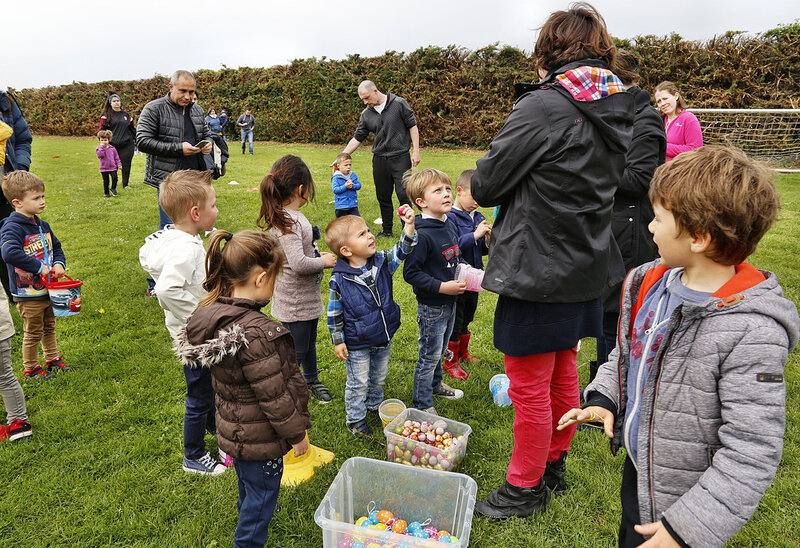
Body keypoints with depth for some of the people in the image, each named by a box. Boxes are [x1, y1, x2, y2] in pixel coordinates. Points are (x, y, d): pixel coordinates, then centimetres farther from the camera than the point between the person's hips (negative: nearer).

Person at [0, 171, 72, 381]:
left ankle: (53, 359, 40)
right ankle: (30, 369, 26)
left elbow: (56, 247, 17)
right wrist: (39, 267, -30)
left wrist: (59, 263, -3)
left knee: (49, 328, 23)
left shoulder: (42, 225, 5)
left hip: (48, 289, 7)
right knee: (33, 334, 8)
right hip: (28, 295, -7)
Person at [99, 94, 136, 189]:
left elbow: (132, 129, 19)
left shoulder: (127, 115, 13)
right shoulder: (106, 116, 4)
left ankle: (126, 184, 13)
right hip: (112, 145, -2)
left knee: (126, 165, 2)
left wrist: (136, 141, 15)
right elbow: (102, 130, 3)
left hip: (127, 145, 2)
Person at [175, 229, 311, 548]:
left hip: (233, 428, 9)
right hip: (259, 438, -9)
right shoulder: (255, 333, -35)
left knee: (249, 488, 32)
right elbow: (275, 395, -27)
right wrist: (297, 434, -12)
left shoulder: (211, 314, -7)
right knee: (262, 493, 15)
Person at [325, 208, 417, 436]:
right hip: (357, 344, -5)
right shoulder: (339, 279, -20)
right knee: (358, 383, 13)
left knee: (379, 378, 25)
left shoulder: (382, 262, -9)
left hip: (384, 337, 5)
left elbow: (402, 250, -16)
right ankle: (355, 419, 34)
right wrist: (338, 341, -7)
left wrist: (409, 226, -32)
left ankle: (374, 405, 51)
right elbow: (334, 313, -11)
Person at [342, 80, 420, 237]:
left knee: (403, 195, -9)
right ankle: (387, 231, 22)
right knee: (383, 197, 9)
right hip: (379, 160, 4)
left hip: (400, 158, -4)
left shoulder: (399, 104, -3)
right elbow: (357, 138, 12)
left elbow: (412, 126, -1)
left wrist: (416, 151, -6)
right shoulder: (366, 114, 8)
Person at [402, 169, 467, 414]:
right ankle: (422, 404, 21)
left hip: (449, 302, 8)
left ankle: (435, 384, 47)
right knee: (430, 355, 5)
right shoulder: (422, 235, -25)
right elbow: (410, 272, -24)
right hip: (431, 306, -8)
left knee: (440, 350, 25)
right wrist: (442, 286, -25)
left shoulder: (450, 225, 2)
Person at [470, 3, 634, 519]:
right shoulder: (620, 111, 6)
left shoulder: (544, 106, -19)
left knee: (530, 387, 7)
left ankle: (525, 488, 25)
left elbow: (484, 186, -16)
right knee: (563, 373, 22)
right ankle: (554, 466, 40)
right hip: (585, 267, 9)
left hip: (537, 272, -8)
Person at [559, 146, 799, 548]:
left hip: (678, 499, -7)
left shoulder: (751, 332, -30)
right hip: (636, 469, 7)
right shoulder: (652, 282, -7)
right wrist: (603, 397, -4)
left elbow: (752, 452, -27)